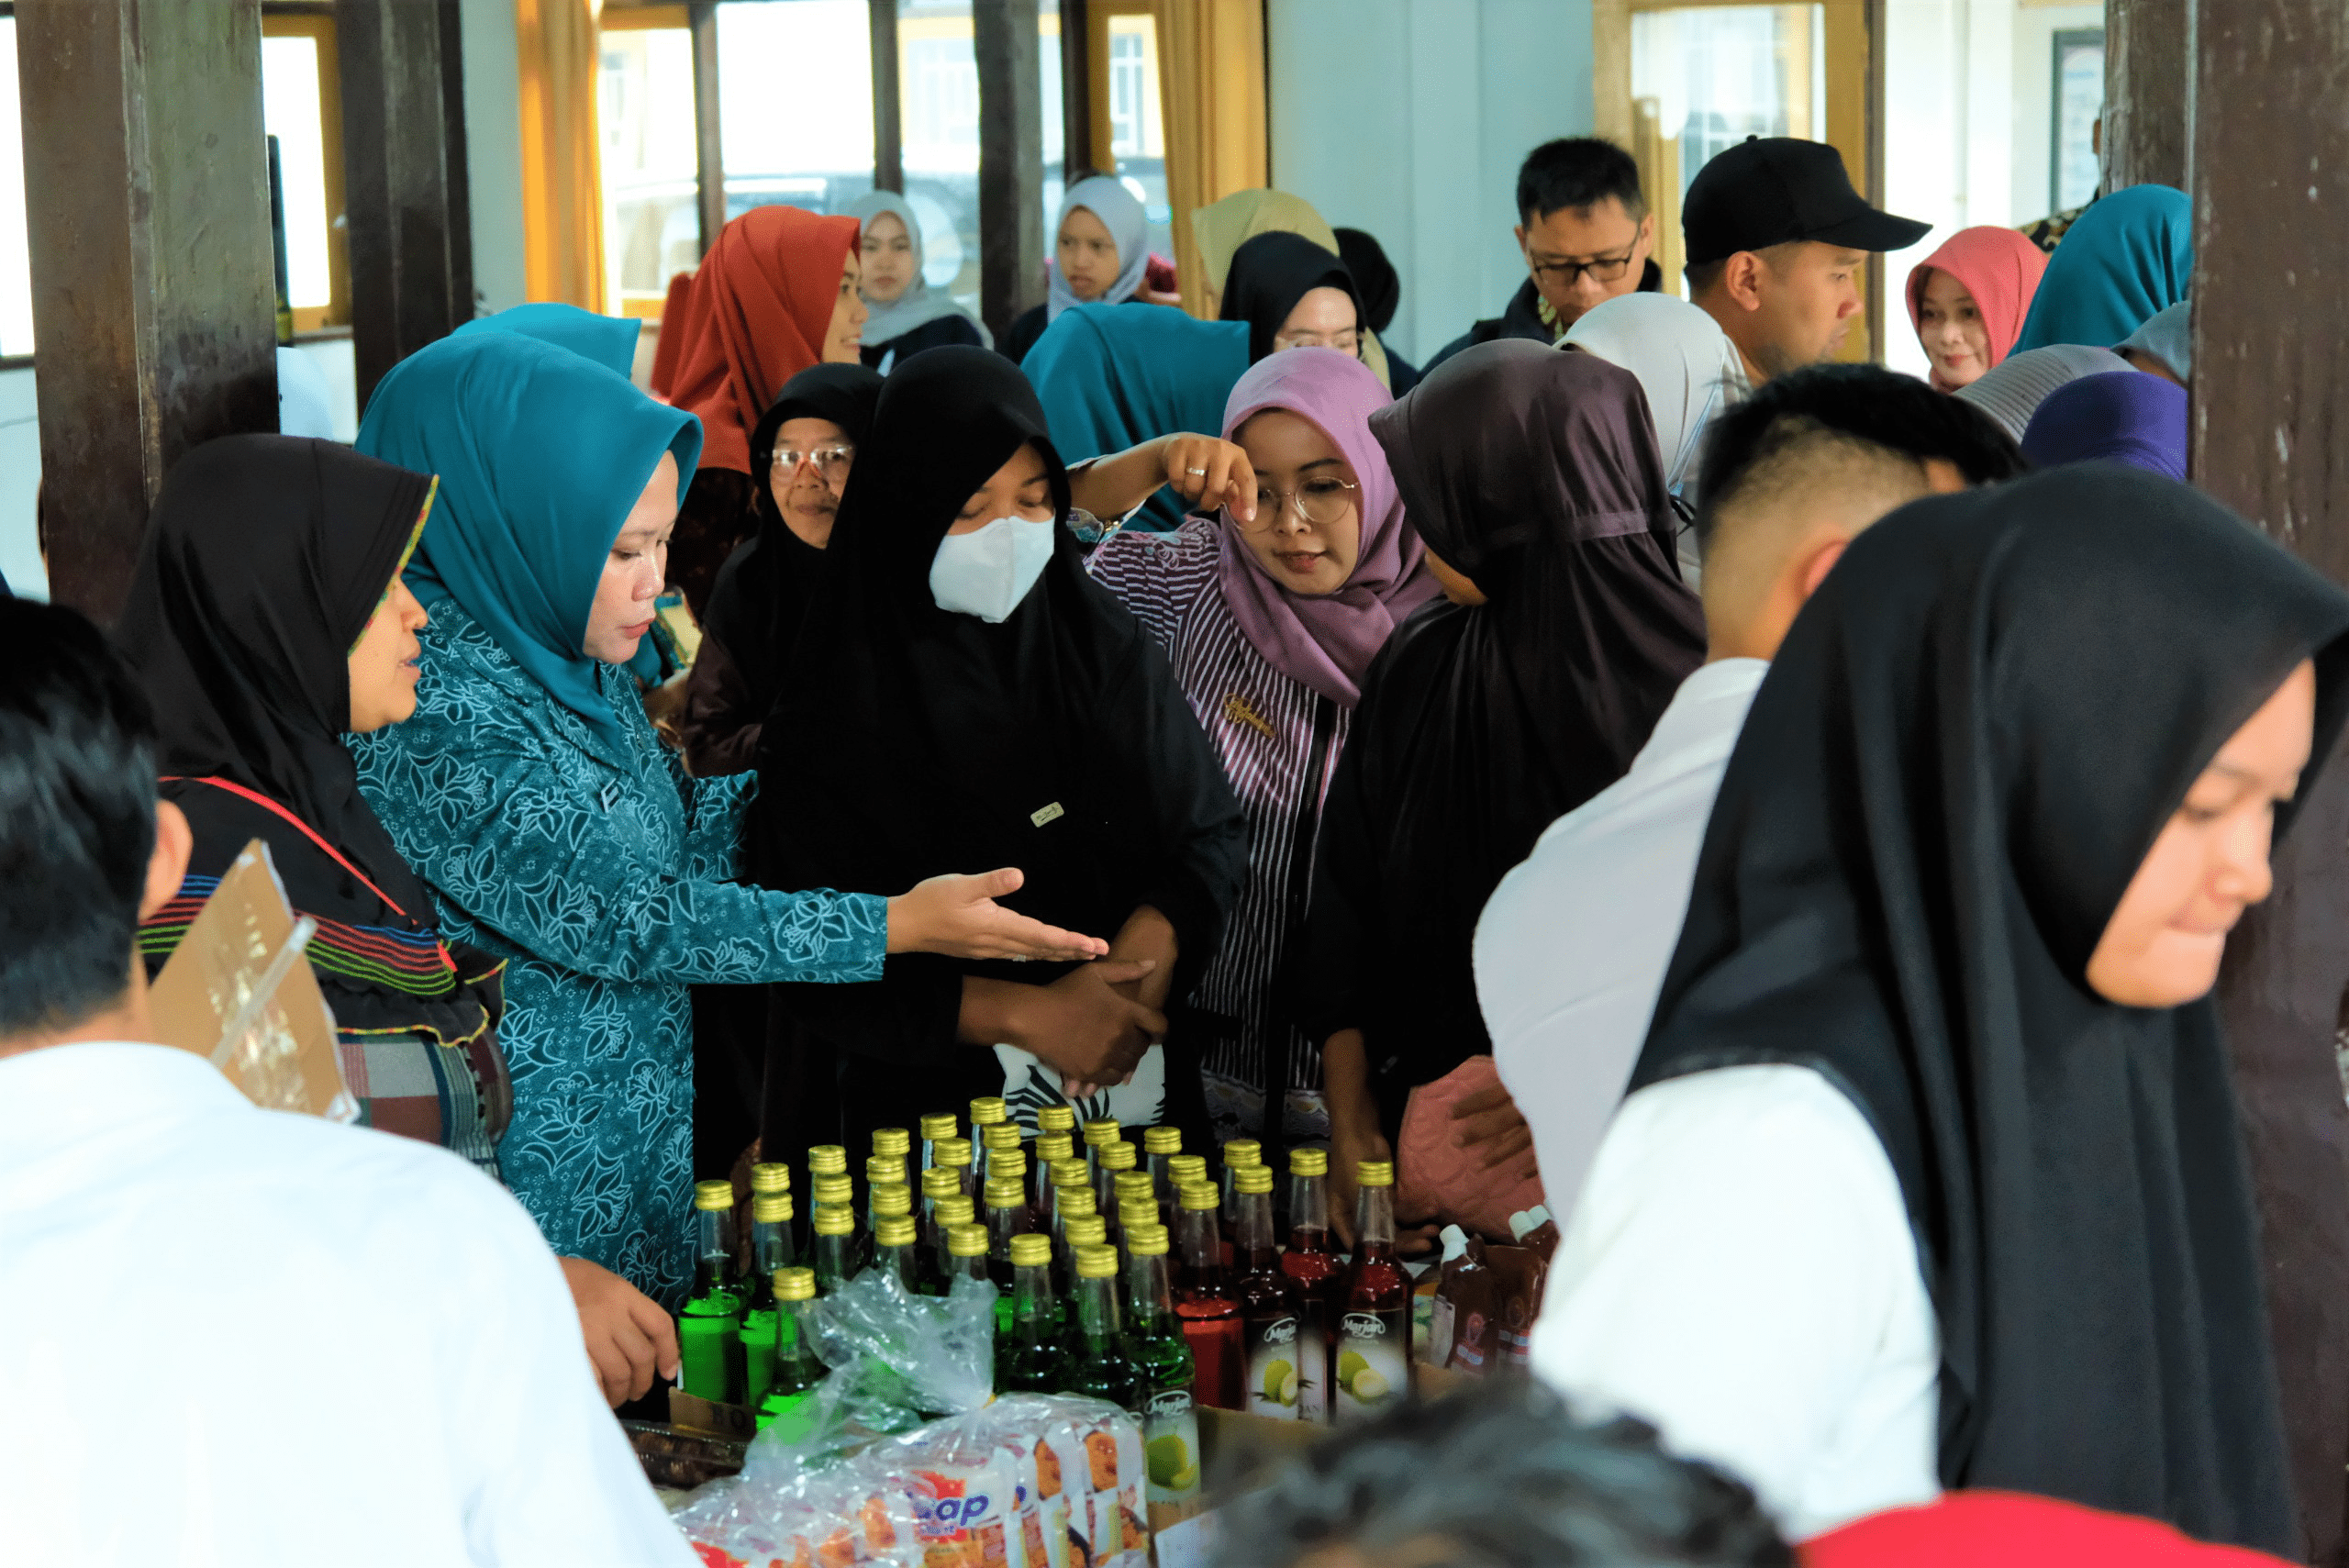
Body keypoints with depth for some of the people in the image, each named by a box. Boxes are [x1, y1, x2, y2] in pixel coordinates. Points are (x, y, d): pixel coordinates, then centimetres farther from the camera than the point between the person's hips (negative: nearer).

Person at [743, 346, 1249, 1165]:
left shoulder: (1104, 645, 5)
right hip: (926, 1119, -3)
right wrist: (1024, 1014, -14)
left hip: (1136, 1092, 3)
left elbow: (1214, 835, 11)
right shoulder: (828, 709, -5)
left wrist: (1153, 941, -10)